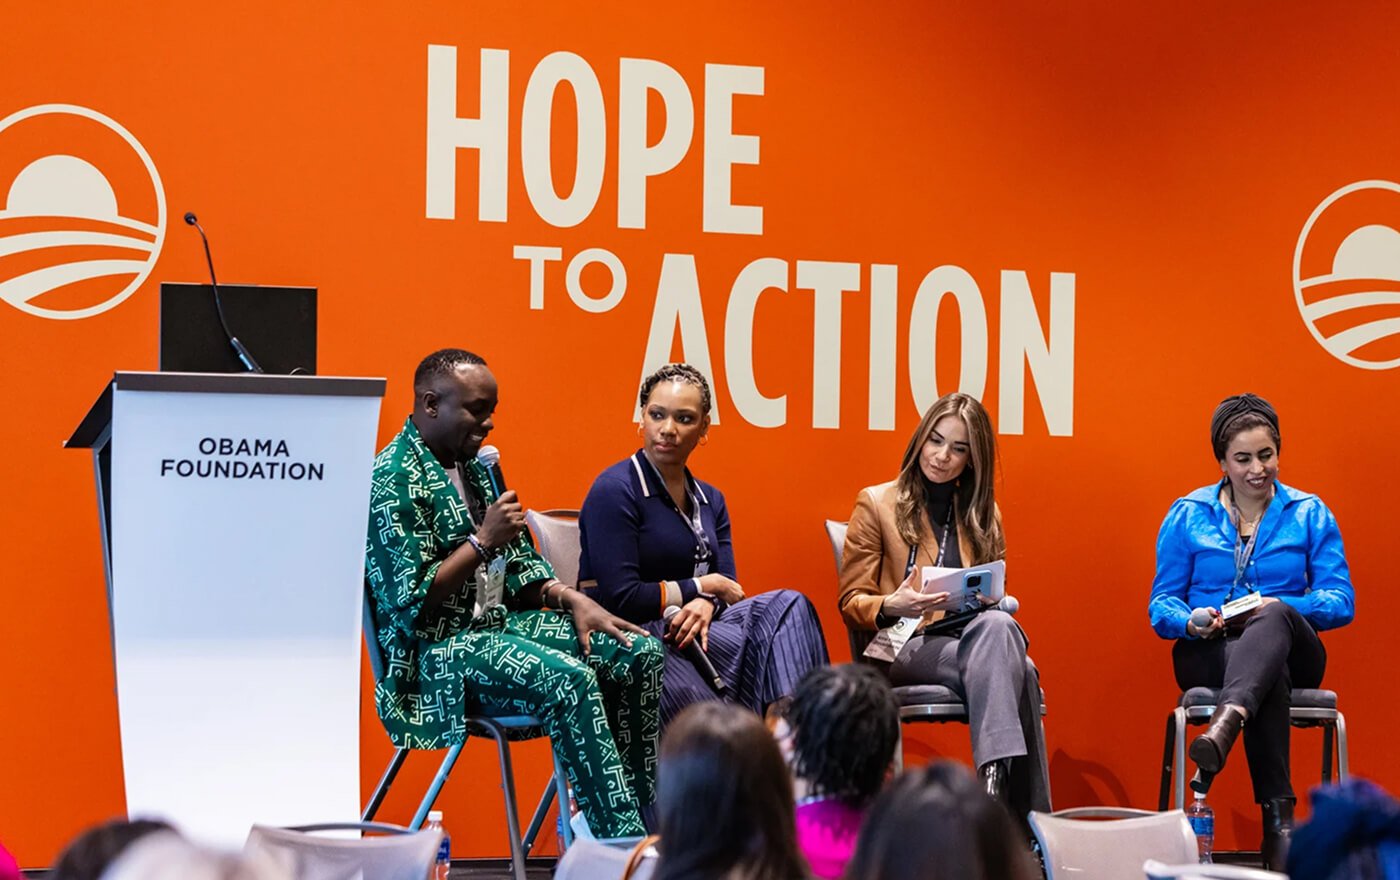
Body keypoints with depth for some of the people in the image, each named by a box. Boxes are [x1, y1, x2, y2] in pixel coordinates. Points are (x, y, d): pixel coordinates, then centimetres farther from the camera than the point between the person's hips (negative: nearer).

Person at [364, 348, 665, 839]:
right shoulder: (392, 481, -14)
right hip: (438, 650, -9)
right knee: (569, 679, -33)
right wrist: (483, 540, -18)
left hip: (499, 622, 9)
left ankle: (642, 815, -6)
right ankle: (623, 842, -31)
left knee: (640, 653, -4)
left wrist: (572, 599, 3)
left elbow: (519, 565, 21)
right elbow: (408, 603, -20)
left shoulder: (475, 466, 15)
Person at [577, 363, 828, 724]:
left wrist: (705, 605, -17)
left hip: (683, 629, 7)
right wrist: (702, 587, -5)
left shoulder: (710, 501, 17)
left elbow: (727, 589, 8)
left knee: (788, 606, -19)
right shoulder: (614, 491, -8)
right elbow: (621, 600, -16)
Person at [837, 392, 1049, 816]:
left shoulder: (983, 514, 22)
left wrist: (997, 601, -1)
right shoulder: (877, 504, 9)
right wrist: (891, 606, -17)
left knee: (997, 625, -37)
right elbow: (852, 603, 6)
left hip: (975, 638, 4)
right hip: (905, 647, -3)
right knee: (1015, 670, -34)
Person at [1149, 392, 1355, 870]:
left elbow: (1341, 601, 2)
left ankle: (1224, 726, -66)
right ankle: (1278, 817, -47)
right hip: (1209, 655, 0)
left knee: (1273, 618, -38)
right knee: (1270, 674, -38)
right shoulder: (1187, 515, 11)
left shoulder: (1309, 514, 11)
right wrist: (1192, 621, -17)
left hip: (1292, 650, 0)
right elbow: (1161, 605, 8)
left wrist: (1280, 607, -17)